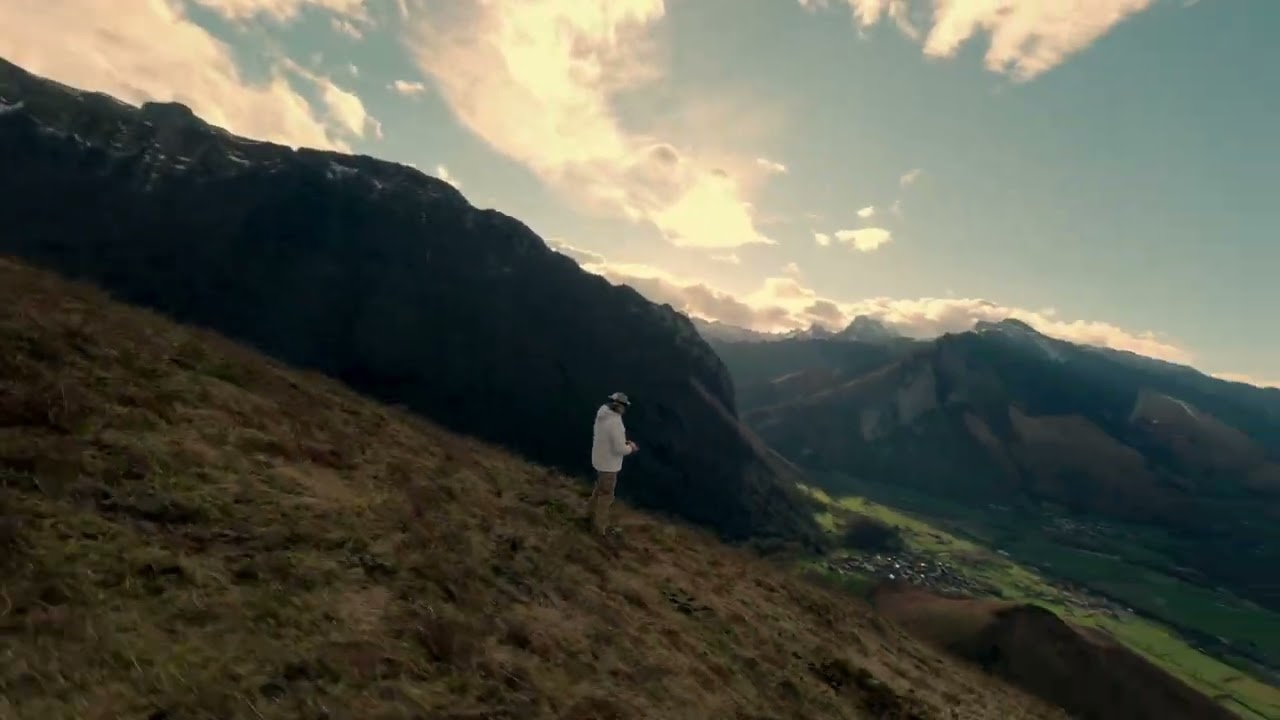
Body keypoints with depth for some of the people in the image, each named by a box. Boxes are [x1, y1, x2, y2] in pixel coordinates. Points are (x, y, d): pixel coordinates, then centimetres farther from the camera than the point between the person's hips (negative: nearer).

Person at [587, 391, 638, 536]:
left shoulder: (602, 416, -4)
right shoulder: (615, 424, -34)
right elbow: (620, 449, -30)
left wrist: (624, 442, 10)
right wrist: (631, 448, -8)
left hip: (600, 459, 9)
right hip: (608, 463, -9)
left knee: (600, 488, 29)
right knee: (606, 495, 10)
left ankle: (592, 514, 46)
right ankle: (600, 526, 28)